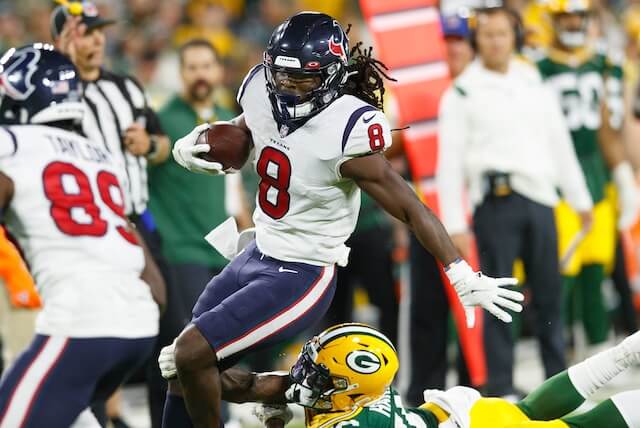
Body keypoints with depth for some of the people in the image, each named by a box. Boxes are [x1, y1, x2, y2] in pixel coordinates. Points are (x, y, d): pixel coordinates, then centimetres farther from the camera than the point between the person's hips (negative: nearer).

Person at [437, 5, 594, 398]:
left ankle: (558, 379, 16)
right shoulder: (462, 94, 2)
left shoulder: (536, 85, 16)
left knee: (550, 292, 7)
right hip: (496, 200, -4)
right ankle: (500, 385, 1)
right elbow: (450, 163, -1)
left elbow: (560, 145, 21)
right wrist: (455, 225, -7)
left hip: (540, 199, 4)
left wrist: (580, 199, 18)